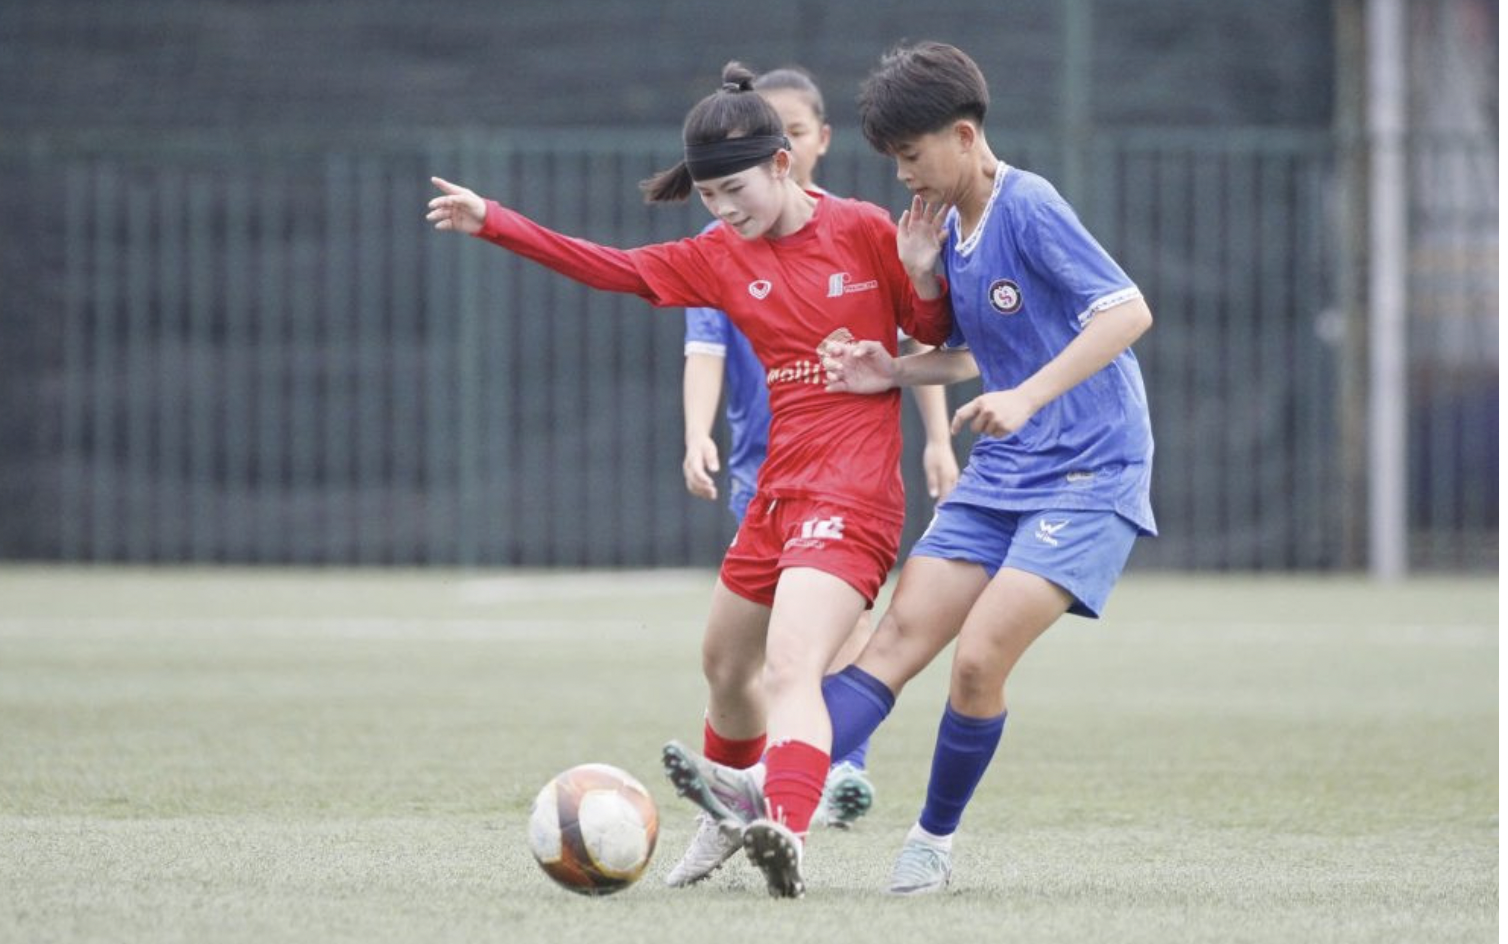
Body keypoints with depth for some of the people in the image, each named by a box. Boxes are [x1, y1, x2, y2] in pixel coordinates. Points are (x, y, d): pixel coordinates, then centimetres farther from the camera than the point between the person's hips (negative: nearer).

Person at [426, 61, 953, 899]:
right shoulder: (723, 258, 7)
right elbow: (608, 267, 7)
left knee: (789, 670, -26)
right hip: (779, 491, 7)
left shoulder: (862, 232, -6)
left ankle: (787, 837, -42)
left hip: (854, 496, -7)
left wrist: (924, 276, -17)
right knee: (727, 667, 23)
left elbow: (936, 334, 4)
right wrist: (491, 221, 2)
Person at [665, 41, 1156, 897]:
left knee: (979, 656, -17)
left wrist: (1027, 397, -30)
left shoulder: (1028, 208, -16)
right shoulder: (947, 227, 10)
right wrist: (891, 371, 2)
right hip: (999, 474, 8)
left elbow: (1129, 312, -23)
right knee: (899, 639, -6)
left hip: (1090, 475, -8)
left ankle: (936, 840, 2)